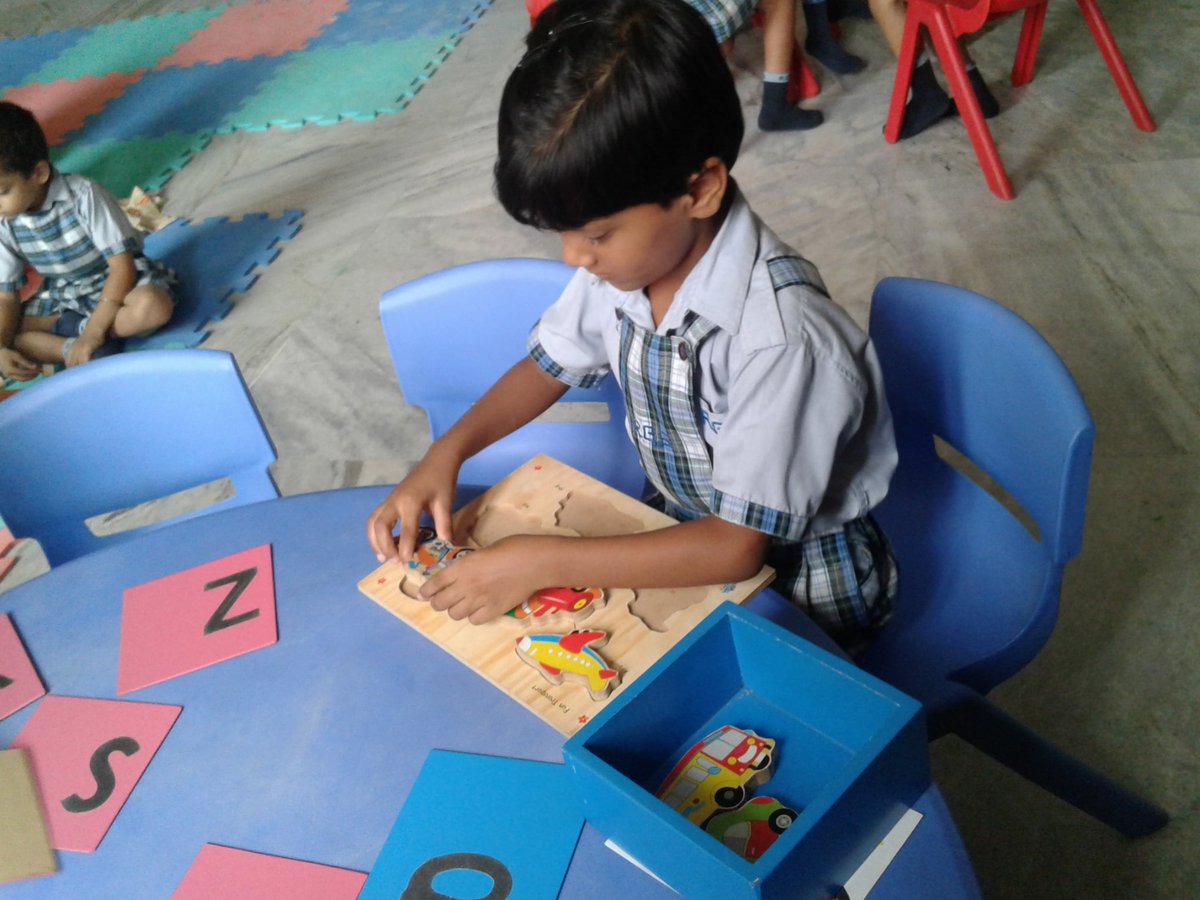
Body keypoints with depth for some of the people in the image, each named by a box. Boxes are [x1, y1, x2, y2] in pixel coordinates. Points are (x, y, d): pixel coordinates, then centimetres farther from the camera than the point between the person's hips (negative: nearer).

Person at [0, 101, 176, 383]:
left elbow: (122, 267, -24)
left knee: (153, 306, -39)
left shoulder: (84, 195, -24)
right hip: (61, 298, 5)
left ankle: (71, 328, -19)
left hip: (117, 283, -4)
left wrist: (92, 333, -29)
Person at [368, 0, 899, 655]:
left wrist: (540, 563, -29)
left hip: (797, 588, -6)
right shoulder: (626, 256, -13)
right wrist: (446, 453, -9)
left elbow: (738, 546, -27)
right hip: (683, 535, 6)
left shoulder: (782, 336, -33)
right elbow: (550, 365, 7)